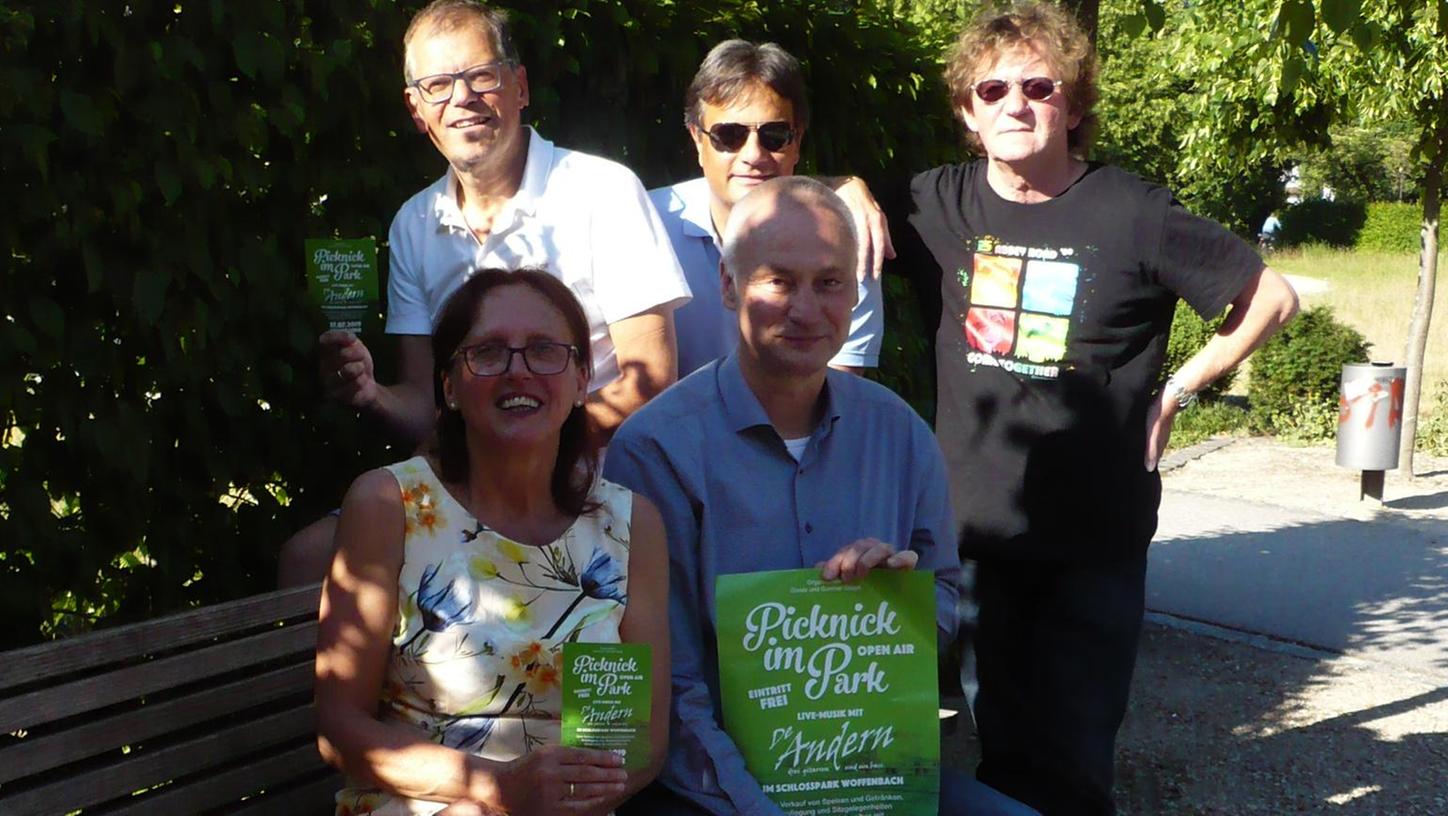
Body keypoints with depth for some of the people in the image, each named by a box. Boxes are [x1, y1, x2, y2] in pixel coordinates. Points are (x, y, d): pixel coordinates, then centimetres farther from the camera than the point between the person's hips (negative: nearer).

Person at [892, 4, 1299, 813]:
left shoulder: (1132, 213, -10)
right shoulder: (942, 202, -1)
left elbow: (1273, 297, 0)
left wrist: (1176, 389, -2)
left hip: (1095, 537, -2)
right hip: (974, 529, 3)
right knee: (1003, 747, 15)